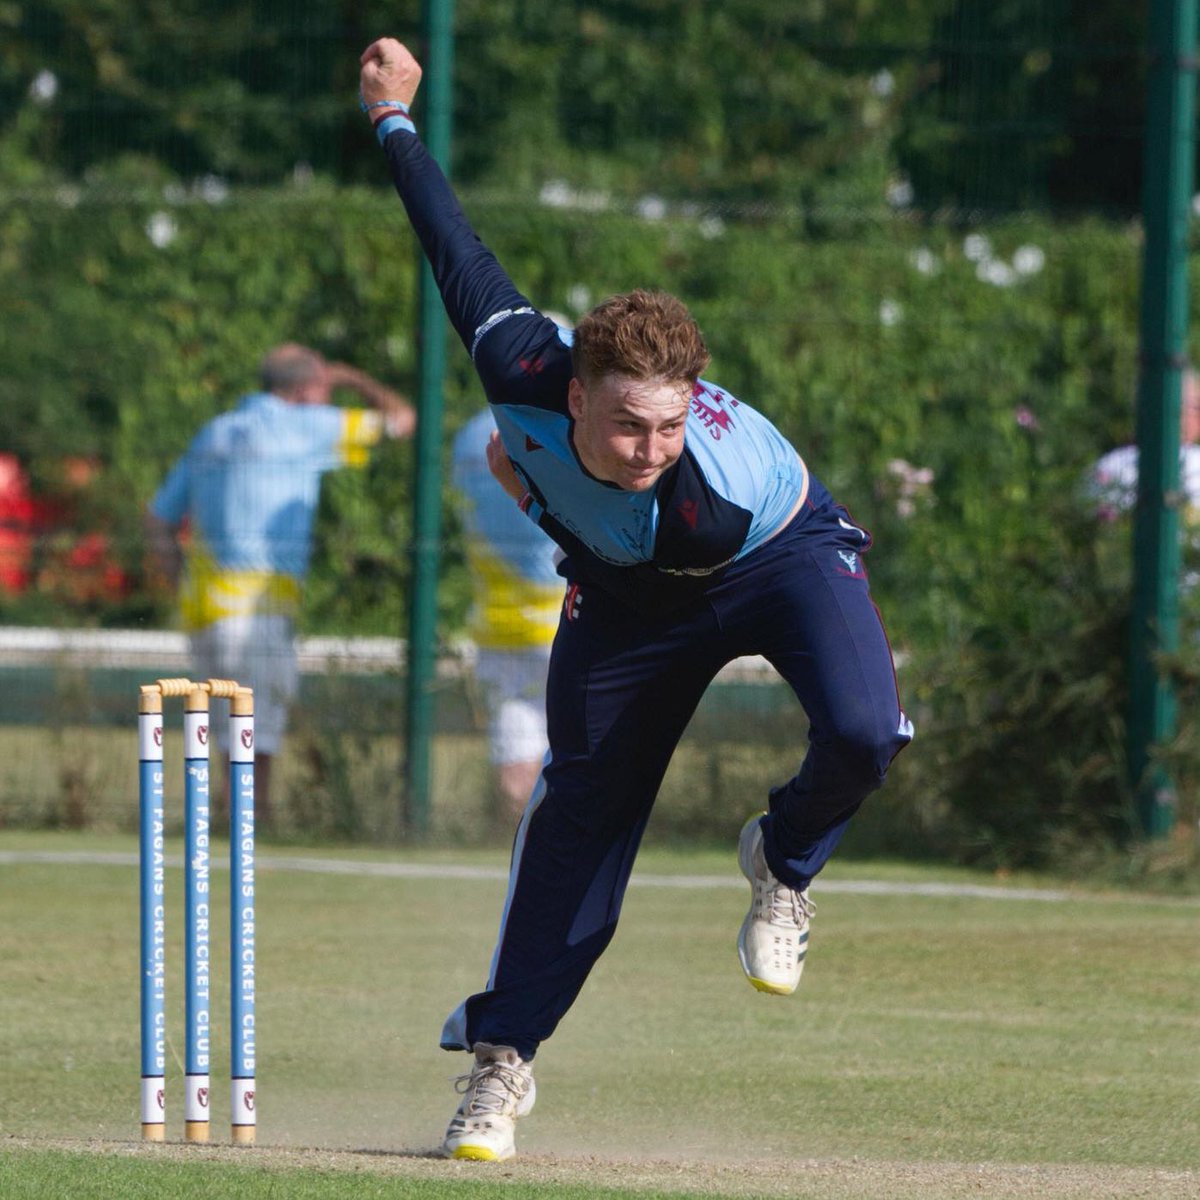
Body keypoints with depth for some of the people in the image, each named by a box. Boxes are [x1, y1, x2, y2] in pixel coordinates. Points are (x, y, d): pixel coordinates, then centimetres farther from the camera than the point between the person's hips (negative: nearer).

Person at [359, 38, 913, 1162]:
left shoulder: (712, 497, -42)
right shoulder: (521, 368, -36)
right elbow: (458, 251, -20)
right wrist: (393, 119, -8)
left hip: (785, 553, -3)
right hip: (630, 590, 3)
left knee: (863, 732, -31)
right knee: (581, 805, 5)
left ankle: (780, 865, 3)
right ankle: (501, 1056, 18)